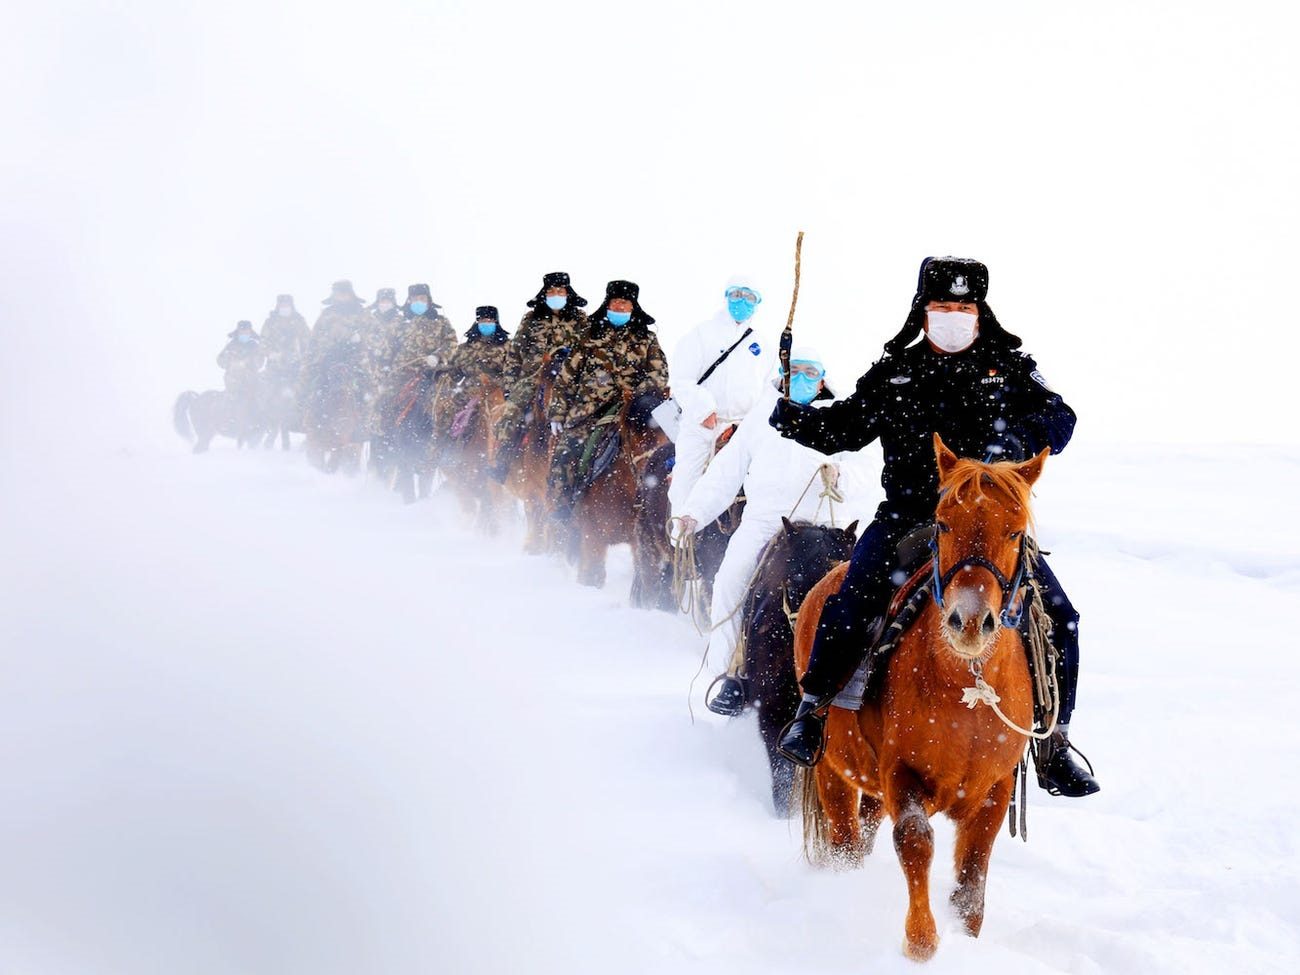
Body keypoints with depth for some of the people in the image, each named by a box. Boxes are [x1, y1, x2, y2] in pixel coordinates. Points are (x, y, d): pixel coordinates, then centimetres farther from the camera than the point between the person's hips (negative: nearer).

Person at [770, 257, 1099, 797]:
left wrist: (1019, 437, -27)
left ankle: (1054, 745, 5)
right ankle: (811, 711, -4)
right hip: (907, 515, 0)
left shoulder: (1010, 367, 7)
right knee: (849, 603, -22)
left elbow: (1058, 419, -5)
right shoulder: (894, 373, 10)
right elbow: (846, 426, 13)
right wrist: (796, 420, -6)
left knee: (1058, 617, -9)